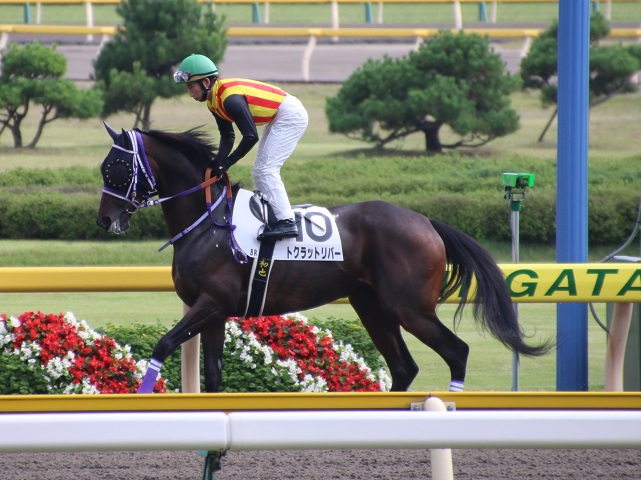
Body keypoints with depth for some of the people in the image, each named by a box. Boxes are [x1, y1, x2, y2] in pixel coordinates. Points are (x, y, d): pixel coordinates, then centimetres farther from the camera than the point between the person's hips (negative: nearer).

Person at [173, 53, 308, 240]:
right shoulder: (214, 101, 2)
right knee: (259, 171, 13)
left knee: (266, 169, -17)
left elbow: (251, 137, -30)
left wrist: (226, 162, -24)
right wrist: (218, 161, -6)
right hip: (276, 118, 10)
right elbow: (227, 136, 10)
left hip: (291, 115, -10)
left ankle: (286, 222, -22)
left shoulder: (230, 99, -29)